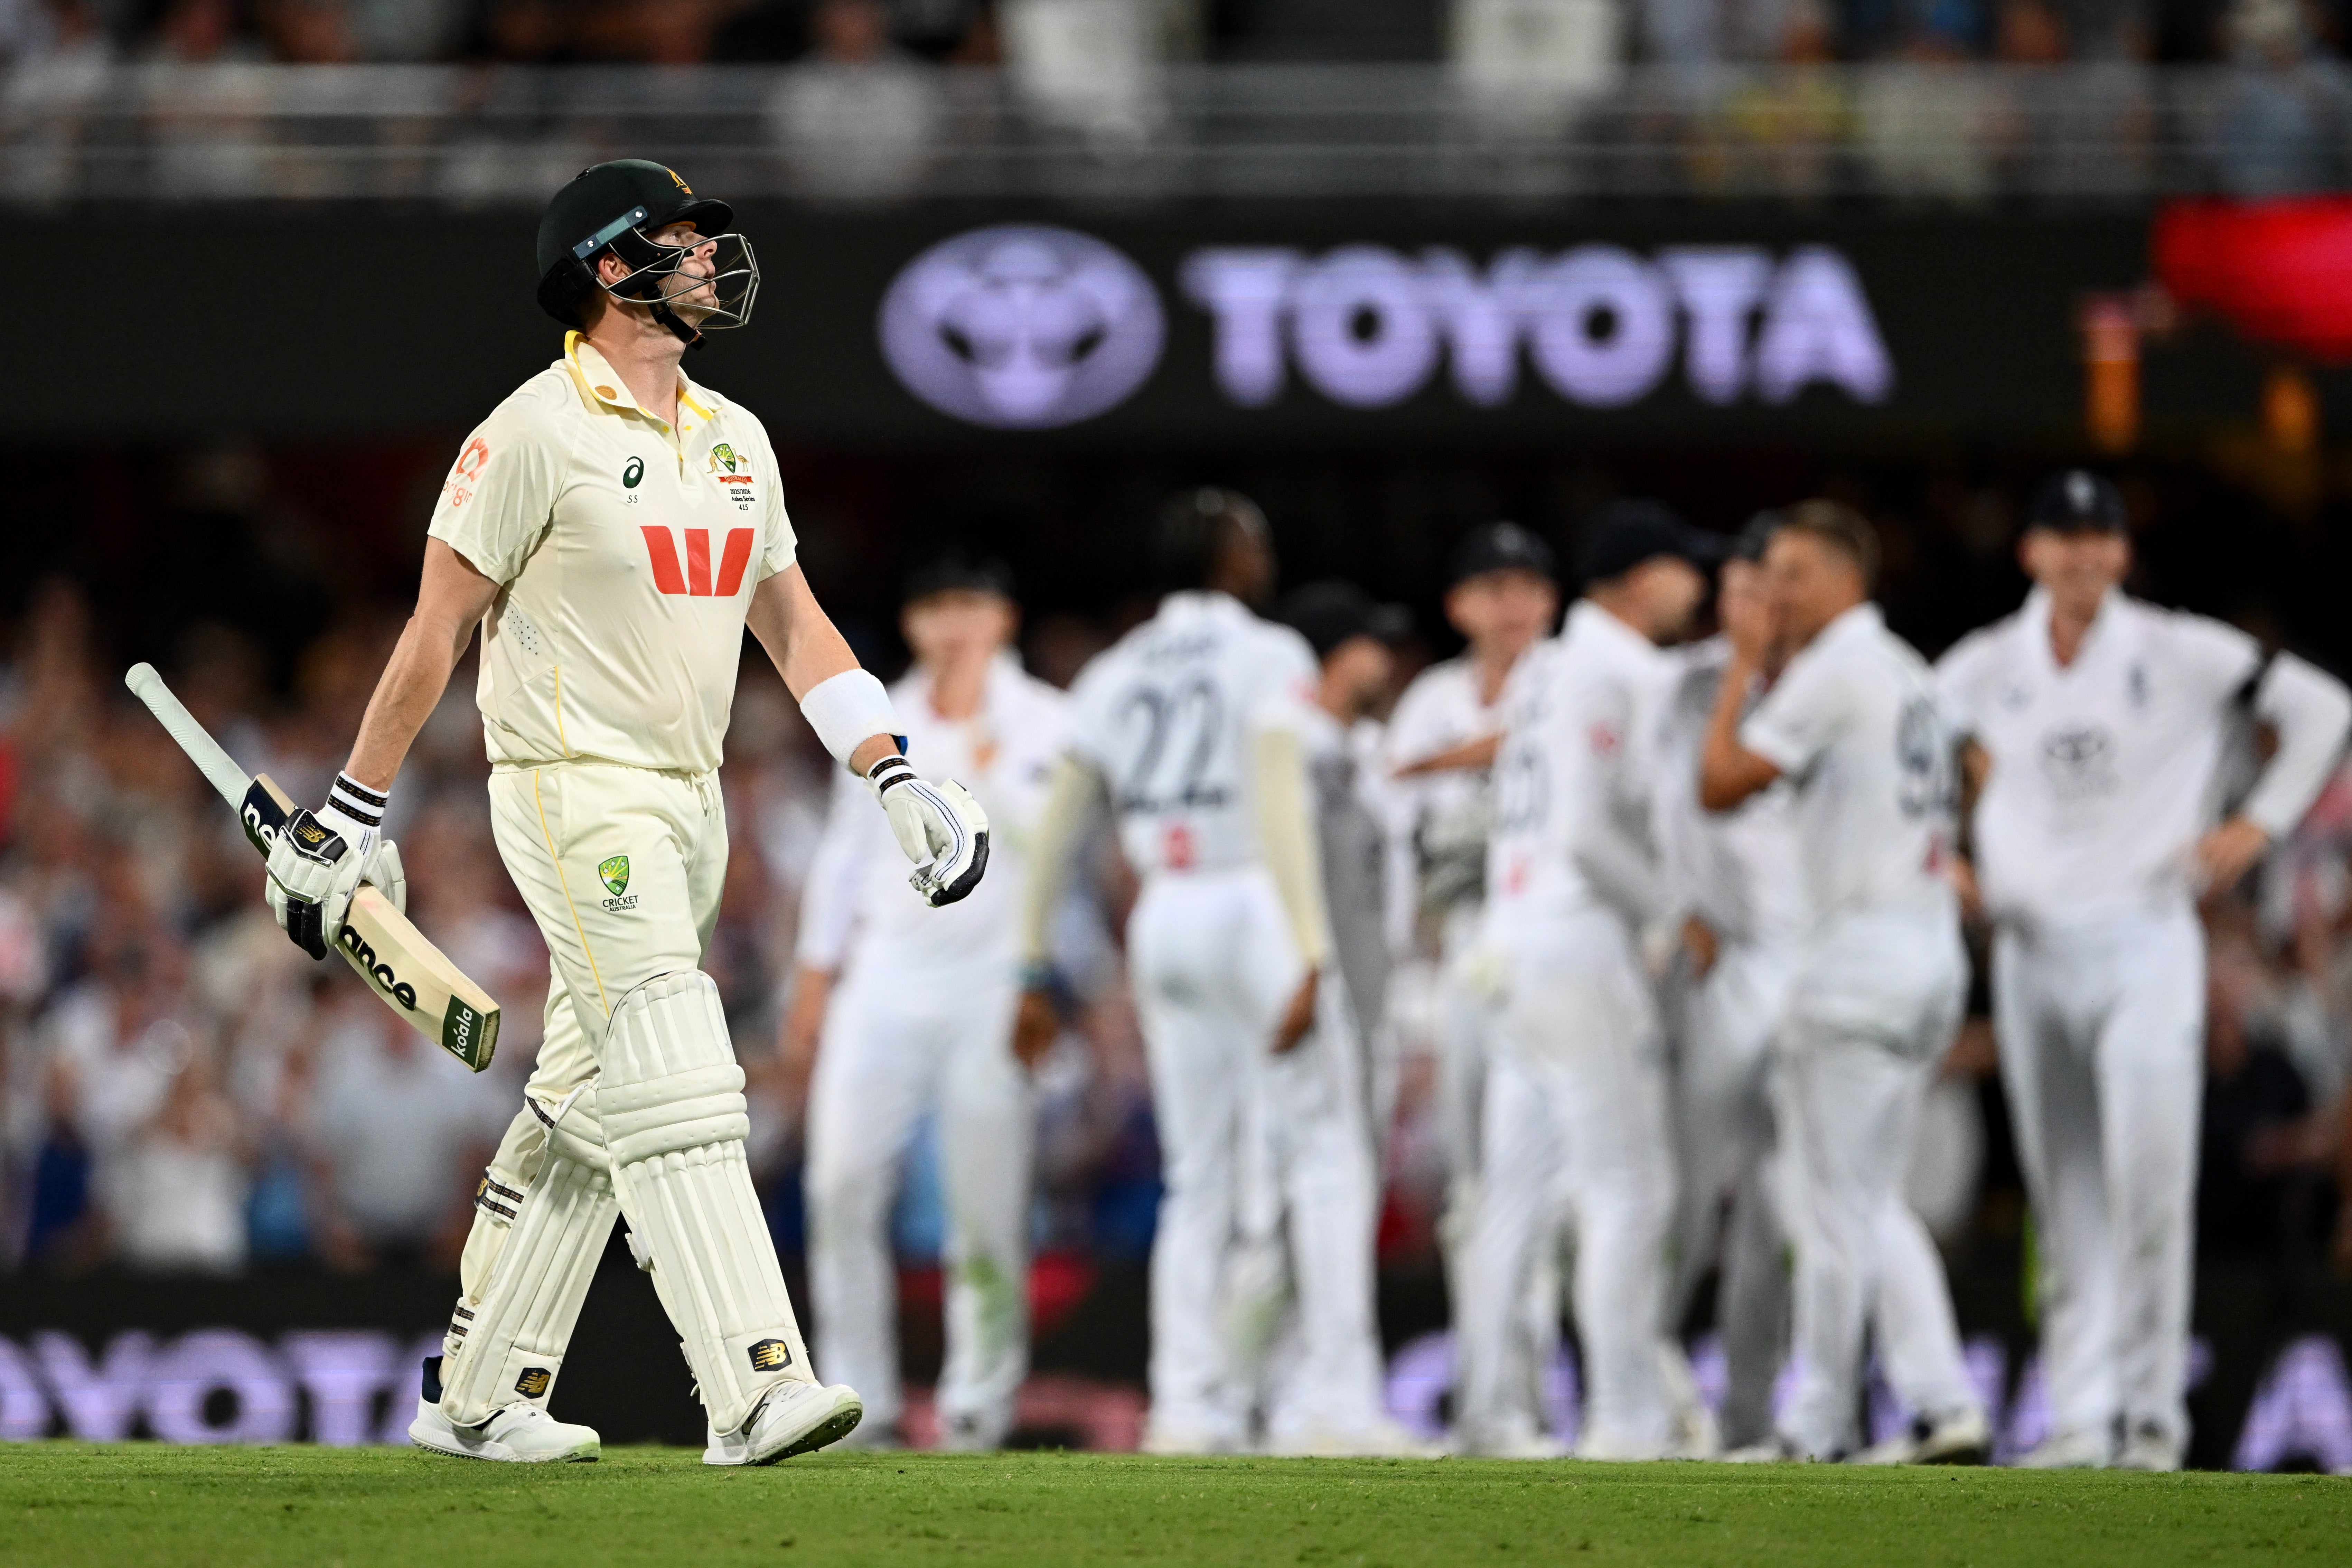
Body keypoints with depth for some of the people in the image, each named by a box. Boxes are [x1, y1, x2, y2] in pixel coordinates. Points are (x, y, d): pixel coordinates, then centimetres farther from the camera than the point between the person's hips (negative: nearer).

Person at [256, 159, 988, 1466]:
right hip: (573, 792, -8)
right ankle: (755, 1393, -25)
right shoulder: (537, 431, -9)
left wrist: (894, 775, 6)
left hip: (688, 805, 8)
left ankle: (477, 1396, 19)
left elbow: (794, 624, 17)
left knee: (587, 1109, 11)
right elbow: (436, 627, -7)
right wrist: (354, 813, -6)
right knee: (676, 1098, -17)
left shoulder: (734, 441, 14)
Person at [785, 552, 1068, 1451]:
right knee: (841, 1183, -8)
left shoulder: (1043, 722, 2)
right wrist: (815, 979, 16)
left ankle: (978, 1401, 4)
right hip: (885, 975, 3)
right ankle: (857, 1401, -2)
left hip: (992, 985, -3)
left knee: (985, 1202, -5)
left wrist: (982, 747, -15)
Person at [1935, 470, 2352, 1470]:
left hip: (2144, 945, -3)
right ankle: (2080, 1418, 8)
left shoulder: (2184, 657, -2)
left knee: (2149, 1187, -12)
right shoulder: (1982, 670, 6)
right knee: (2065, 1204, 5)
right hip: (2031, 950, 3)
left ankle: (2152, 1412, -7)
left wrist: (2258, 827, -2)